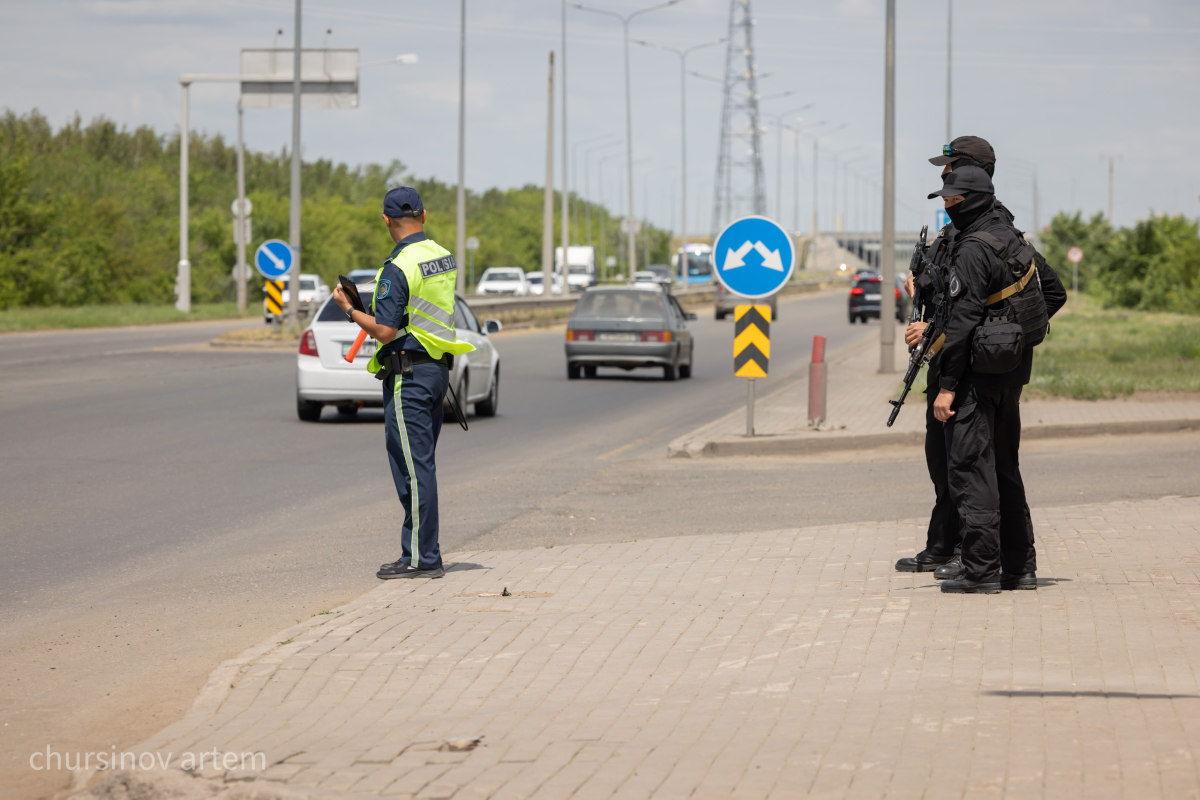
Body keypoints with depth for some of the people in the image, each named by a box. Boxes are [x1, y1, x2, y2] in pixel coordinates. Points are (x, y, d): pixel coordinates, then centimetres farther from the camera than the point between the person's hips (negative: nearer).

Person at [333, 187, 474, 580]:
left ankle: (420, 558, -5)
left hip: (408, 373, -9)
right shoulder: (445, 258, 9)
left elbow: (385, 330, -19)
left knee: (413, 467, -6)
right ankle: (425, 551, 18)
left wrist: (348, 309, -5)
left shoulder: (398, 268, -17)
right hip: (438, 369, 9)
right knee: (422, 464, 15)